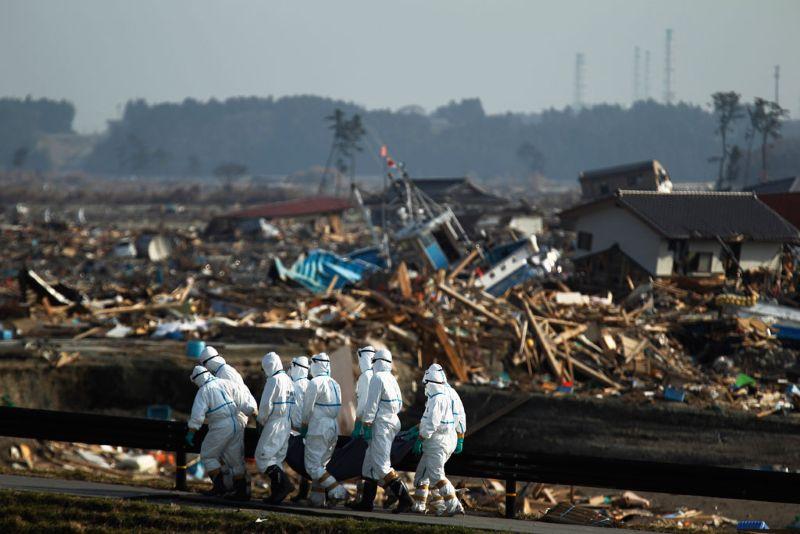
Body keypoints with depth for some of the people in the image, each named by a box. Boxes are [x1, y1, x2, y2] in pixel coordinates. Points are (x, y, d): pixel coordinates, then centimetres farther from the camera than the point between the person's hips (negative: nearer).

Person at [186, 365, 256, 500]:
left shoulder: (203, 391, -4)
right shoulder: (226, 384, 10)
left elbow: (197, 415, -11)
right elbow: (246, 399, 9)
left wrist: (190, 433, -5)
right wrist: (256, 415, 16)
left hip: (221, 427, -6)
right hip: (237, 425, 6)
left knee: (208, 455, 10)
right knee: (235, 458, 13)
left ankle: (219, 486, 1)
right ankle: (241, 491, 13)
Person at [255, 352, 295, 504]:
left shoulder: (274, 380, -13)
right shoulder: (288, 381, 15)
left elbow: (266, 404, -16)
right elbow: (292, 404, 16)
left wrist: (261, 420, -1)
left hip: (274, 423, -9)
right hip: (287, 423, 9)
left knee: (263, 457, -8)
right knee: (278, 457, 12)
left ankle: (284, 484, -20)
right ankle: (277, 493, 10)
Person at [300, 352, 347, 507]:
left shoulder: (315, 383, -12)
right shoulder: (335, 384, 12)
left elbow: (308, 408, -9)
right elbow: (337, 408, 14)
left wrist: (304, 426, 5)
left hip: (318, 429, -8)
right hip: (334, 428, 8)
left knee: (313, 466, -5)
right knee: (321, 465, 14)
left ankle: (337, 490, -16)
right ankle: (317, 498, 12)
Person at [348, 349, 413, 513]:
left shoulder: (378, 378, -12)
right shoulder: (392, 380, 15)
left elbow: (372, 404, -15)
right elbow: (399, 404, 21)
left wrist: (367, 425, -13)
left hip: (381, 425, -10)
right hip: (393, 423, 10)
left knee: (381, 466, -12)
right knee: (370, 463, 15)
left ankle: (404, 498, -21)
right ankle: (366, 502, 16)